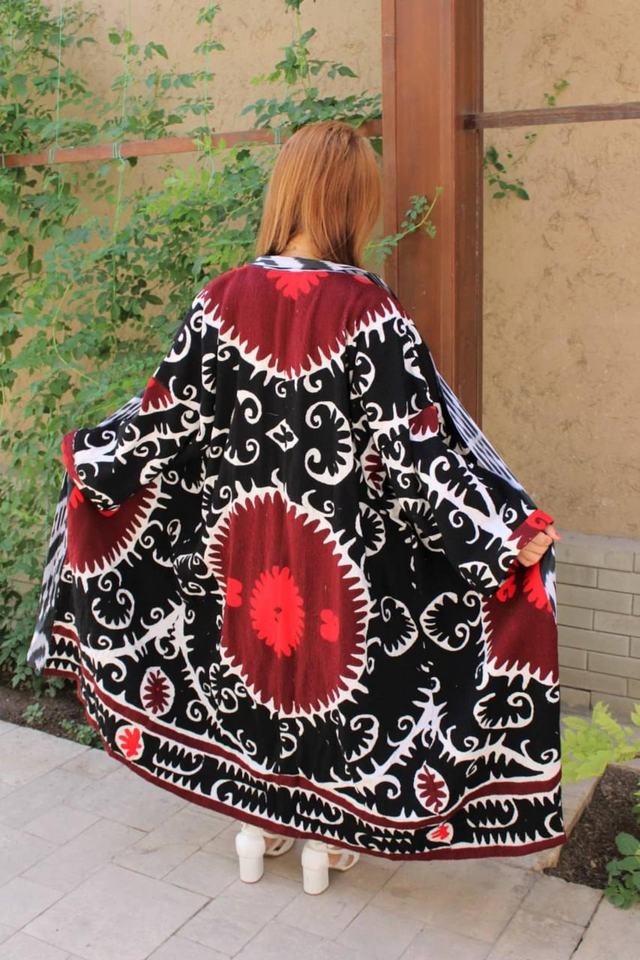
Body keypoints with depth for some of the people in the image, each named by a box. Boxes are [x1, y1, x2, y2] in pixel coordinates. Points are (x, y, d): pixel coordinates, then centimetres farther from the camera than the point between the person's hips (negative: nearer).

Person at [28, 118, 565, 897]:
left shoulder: (222, 299, -9)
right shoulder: (367, 309, -17)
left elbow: (167, 417, -2)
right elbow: (415, 446, -20)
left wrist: (89, 460, 15)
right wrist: (507, 536, -17)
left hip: (240, 540, 3)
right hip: (337, 550, -2)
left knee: (247, 661, 20)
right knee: (330, 669, 16)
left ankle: (257, 828, 38)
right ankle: (324, 838, 34)